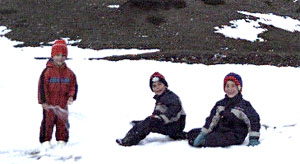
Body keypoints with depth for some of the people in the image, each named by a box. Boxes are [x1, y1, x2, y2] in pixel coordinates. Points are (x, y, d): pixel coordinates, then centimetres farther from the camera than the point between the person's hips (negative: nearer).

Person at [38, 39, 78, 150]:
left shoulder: (69, 73, 5)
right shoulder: (48, 71, -8)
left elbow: (73, 85, 12)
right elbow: (42, 86, -9)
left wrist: (71, 96, -4)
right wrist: (43, 101, -12)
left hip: (63, 104, 4)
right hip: (49, 104, -3)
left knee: (62, 122, 9)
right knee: (48, 122, 1)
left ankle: (62, 140, 20)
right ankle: (45, 141, 11)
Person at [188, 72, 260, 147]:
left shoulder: (244, 105, -4)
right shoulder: (220, 104, 14)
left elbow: (253, 120, -9)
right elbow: (212, 119, 14)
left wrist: (253, 139, -16)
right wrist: (203, 133, 4)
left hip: (235, 136, -7)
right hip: (219, 131, 7)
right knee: (192, 133, -3)